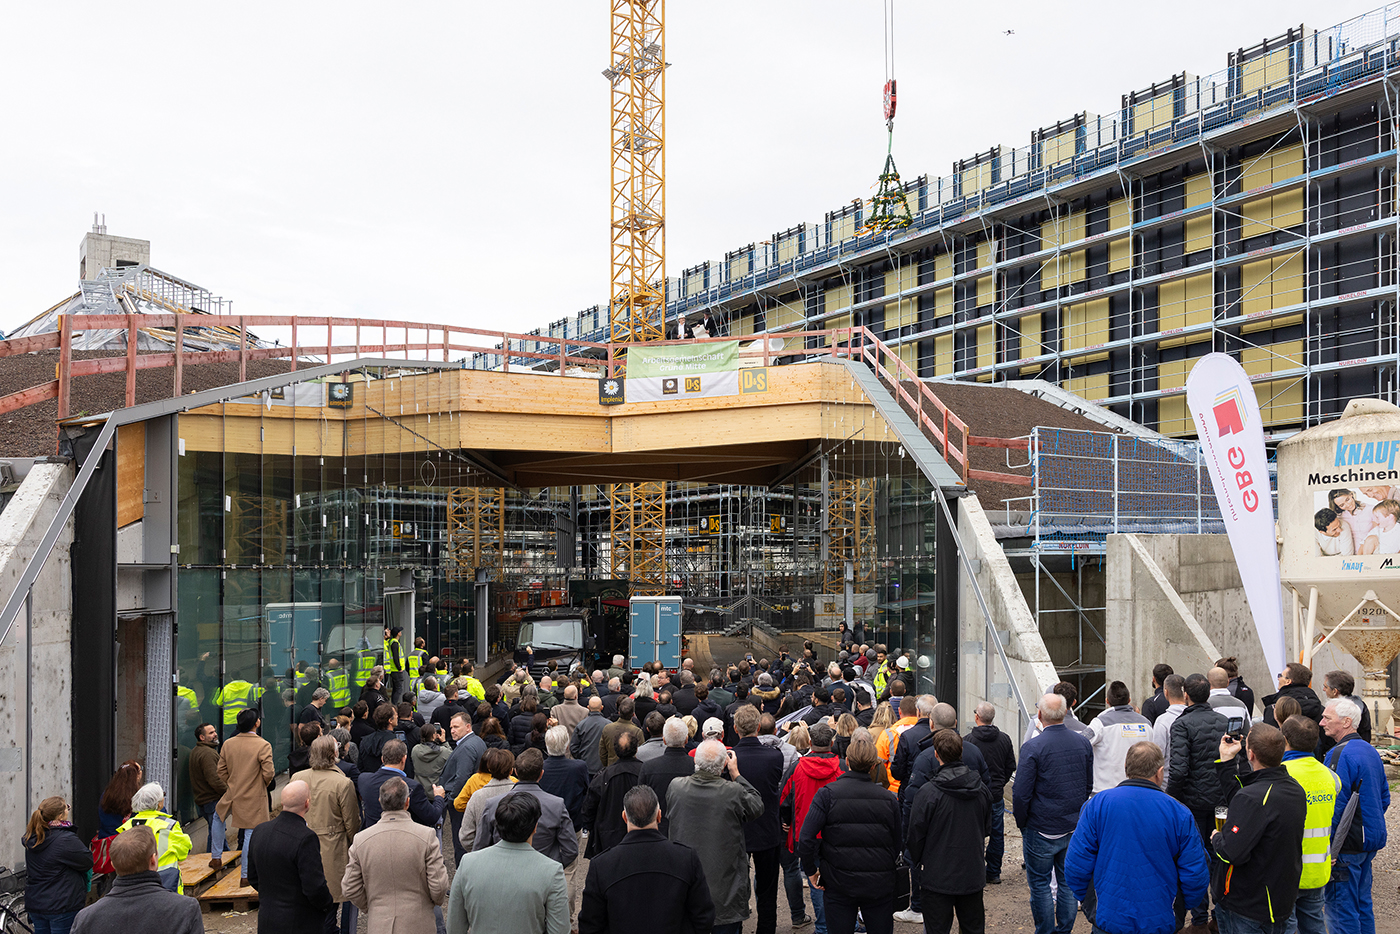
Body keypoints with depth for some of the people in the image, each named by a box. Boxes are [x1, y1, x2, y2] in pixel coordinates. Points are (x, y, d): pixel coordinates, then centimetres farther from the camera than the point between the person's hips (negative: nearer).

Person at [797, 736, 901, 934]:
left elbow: (806, 839, -15)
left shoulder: (827, 794, -10)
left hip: (839, 883, -1)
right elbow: (898, 844, 4)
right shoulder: (888, 799, -3)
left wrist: (811, 870, -1)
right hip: (879, 885, 2)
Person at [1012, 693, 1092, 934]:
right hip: (1074, 828, 5)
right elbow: (1088, 785, 12)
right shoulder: (1083, 742, 0)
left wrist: (1021, 822, 0)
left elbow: (1021, 793, -15)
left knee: (1040, 884, 7)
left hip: (1041, 830, -5)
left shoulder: (1033, 747, -17)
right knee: (1068, 882, 15)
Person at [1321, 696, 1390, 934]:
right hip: (1370, 840, 10)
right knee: (1363, 904, 19)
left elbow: (1335, 805, -22)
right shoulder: (1370, 751, 11)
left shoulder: (1341, 754, -19)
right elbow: (1384, 797, 19)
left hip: (1347, 844, -9)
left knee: (1340, 906, -2)